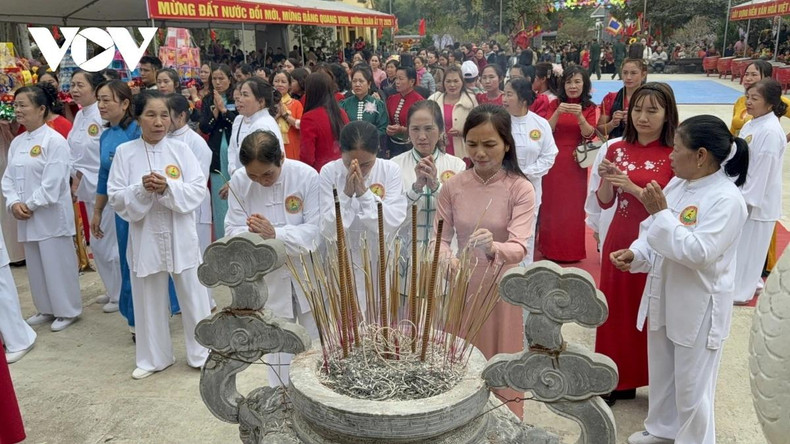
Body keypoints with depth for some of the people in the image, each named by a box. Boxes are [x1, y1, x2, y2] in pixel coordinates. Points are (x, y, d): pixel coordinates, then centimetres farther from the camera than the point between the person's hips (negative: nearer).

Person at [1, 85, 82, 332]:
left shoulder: (55, 141, -13)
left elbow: (52, 183, -18)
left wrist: (30, 205, -13)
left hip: (50, 216, -8)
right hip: (25, 217, 8)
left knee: (58, 264, 1)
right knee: (35, 265, 16)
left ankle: (68, 311, 14)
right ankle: (46, 309, 29)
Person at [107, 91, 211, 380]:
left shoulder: (181, 150, -2)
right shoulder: (125, 152, -1)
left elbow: (198, 191, -7)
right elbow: (116, 197, -3)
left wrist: (167, 188, -22)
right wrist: (142, 189, -21)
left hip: (180, 237, 0)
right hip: (145, 237, 1)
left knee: (193, 296, 8)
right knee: (149, 299, 13)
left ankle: (201, 353, 25)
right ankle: (153, 358, 31)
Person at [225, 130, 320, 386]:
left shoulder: (306, 176, -18)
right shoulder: (239, 181, -11)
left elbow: (315, 230, -19)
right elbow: (232, 231, -9)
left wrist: (275, 234, -32)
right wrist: (252, 233, -32)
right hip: (268, 276, 2)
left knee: (318, 343, 12)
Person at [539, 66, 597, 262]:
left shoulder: (590, 108, 3)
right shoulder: (555, 104, 4)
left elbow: (590, 135, -10)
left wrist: (580, 116, -25)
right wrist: (557, 113, -22)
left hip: (576, 163, 0)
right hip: (554, 160, 0)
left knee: (574, 205, 2)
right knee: (552, 204, 3)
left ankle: (573, 249, 13)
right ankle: (551, 248, 15)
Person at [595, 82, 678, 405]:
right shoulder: (617, 149, 3)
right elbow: (605, 203, 5)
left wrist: (632, 187, -23)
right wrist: (606, 179, -14)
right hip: (619, 240, 4)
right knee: (617, 311, 12)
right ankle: (619, 380, 28)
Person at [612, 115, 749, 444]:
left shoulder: (727, 200, -21)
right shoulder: (676, 184, 3)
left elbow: (698, 252, -29)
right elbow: (653, 232, 10)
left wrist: (661, 213, -27)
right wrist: (634, 254, -8)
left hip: (699, 307, -8)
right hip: (663, 297, 8)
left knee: (692, 384, 7)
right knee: (661, 372, 23)